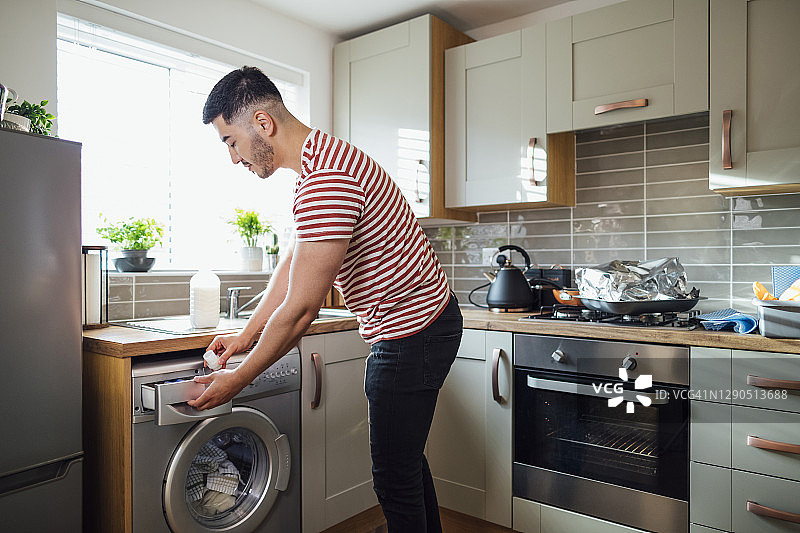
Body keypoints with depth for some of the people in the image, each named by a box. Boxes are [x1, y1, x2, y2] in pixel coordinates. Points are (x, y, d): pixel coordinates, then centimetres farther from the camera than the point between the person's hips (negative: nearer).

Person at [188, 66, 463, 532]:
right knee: (405, 457, 24)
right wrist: (247, 336, 14)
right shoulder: (322, 160, 8)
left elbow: (300, 310, -25)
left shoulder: (326, 181, -27)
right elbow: (292, 263, 13)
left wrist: (238, 379, -11)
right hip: (417, 323, 10)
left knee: (395, 476, 4)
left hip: (413, 333, -10)